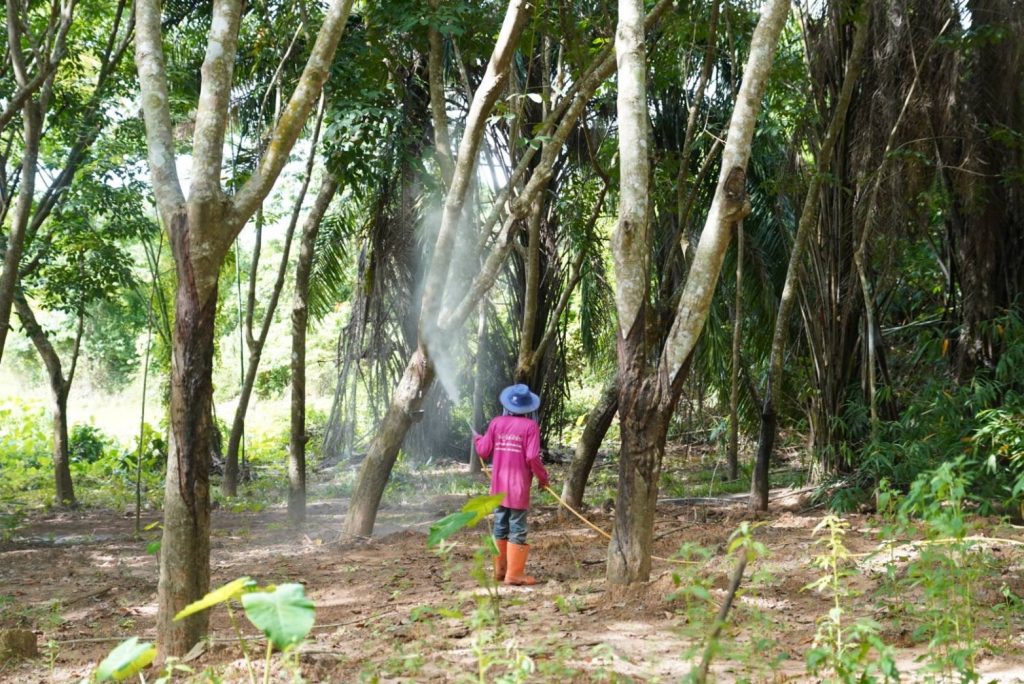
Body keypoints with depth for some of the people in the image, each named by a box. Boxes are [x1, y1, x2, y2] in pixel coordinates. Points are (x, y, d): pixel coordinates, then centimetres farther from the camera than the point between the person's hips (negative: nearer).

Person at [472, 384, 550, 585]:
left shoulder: (497, 422, 2)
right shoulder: (530, 426, -10)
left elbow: (483, 451, 6)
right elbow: (532, 457, -16)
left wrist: (477, 439, 27)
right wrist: (543, 477, -1)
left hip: (498, 485, 5)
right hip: (518, 487, -5)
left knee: (500, 527, 15)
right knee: (517, 529, 0)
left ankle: (500, 569, 23)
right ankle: (514, 574, 0)